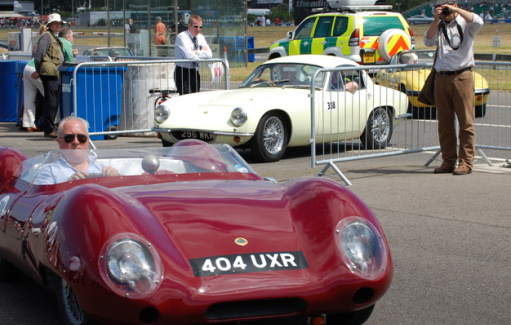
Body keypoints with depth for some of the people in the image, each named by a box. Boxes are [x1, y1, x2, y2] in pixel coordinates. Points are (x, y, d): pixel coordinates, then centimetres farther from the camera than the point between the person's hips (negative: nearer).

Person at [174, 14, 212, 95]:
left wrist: (196, 52, -15)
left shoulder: (200, 37, 10)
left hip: (195, 73, 7)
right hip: (183, 73, -7)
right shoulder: (182, 37, -10)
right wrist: (202, 52, -7)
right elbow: (189, 56, -23)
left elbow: (209, 54, -2)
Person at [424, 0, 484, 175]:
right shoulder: (439, 27, 17)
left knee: (466, 122, -5)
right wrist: (436, 20, -6)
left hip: (462, 77, -4)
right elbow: (428, 41, 1)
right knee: (444, 123, 5)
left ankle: (465, 162, -3)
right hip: (441, 77, 4)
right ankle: (448, 161, 11)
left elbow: (478, 22, -17)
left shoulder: (465, 24, 5)